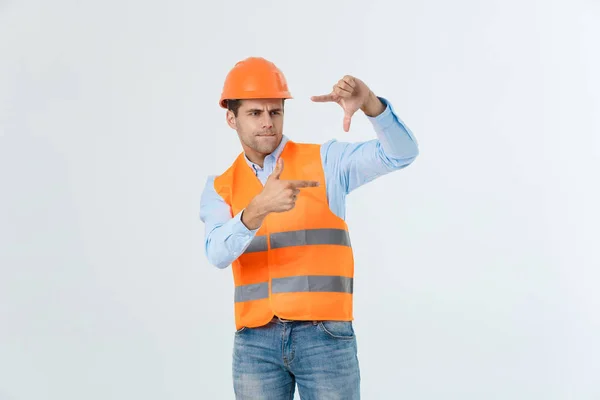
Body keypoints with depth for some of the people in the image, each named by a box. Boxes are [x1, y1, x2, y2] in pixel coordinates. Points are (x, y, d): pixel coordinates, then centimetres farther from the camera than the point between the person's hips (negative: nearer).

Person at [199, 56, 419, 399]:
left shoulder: (325, 161, 2)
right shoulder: (220, 189, 7)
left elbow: (402, 153, -11)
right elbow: (219, 254, -14)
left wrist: (369, 102, -29)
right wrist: (261, 206, -33)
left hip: (325, 338, -2)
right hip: (256, 343, 2)